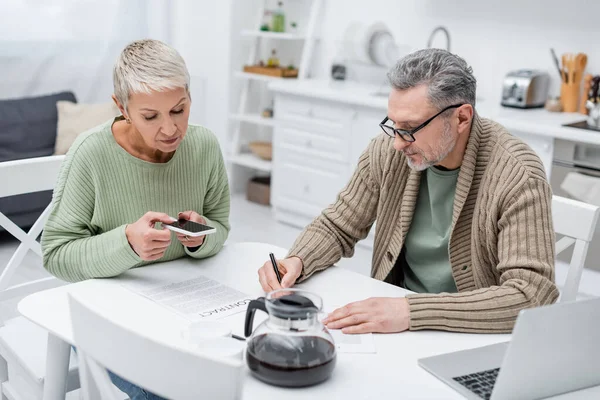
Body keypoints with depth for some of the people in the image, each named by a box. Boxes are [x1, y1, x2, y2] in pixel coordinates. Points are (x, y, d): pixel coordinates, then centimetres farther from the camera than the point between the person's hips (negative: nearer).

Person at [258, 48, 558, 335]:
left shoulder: (517, 176, -20)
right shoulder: (387, 151, -6)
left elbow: (532, 295, -28)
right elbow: (337, 227, 7)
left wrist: (413, 311, -35)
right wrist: (297, 261, -14)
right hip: (395, 328, 4)